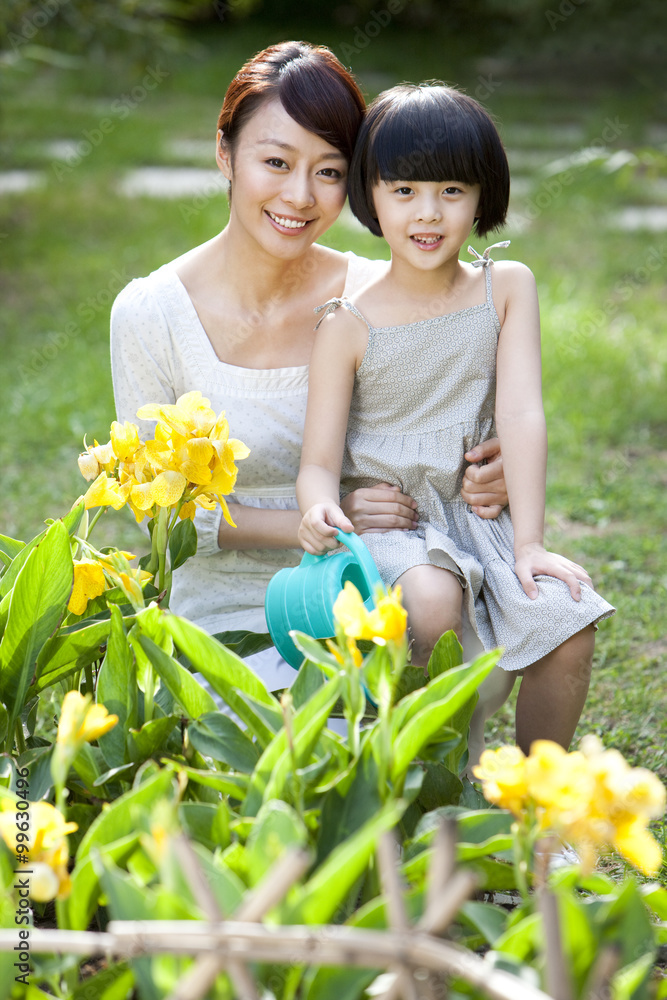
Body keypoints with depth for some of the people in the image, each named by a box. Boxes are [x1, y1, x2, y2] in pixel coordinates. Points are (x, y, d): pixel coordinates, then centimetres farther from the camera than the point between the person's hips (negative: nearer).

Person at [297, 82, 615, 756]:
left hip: (482, 513, 3)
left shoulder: (507, 287, 3)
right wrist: (320, 512, -30)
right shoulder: (349, 323, -4)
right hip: (382, 517, -2)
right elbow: (320, 461, -5)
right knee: (433, 603, -34)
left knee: (569, 621, -22)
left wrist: (528, 544, -16)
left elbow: (521, 414, -7)